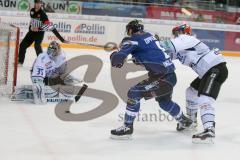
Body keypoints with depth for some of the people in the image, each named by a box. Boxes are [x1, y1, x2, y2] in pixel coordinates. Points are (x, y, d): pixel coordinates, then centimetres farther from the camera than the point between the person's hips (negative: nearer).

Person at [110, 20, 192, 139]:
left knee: (134, 93, -7)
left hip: (162, 77, -9)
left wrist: (115, 59, 3)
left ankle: (127, 127, -6)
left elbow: (117, 58, -18)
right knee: (164, 101, 30)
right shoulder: (148, 35, 13)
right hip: (171, 75, 9)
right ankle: (185, 121, 49)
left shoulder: (133, 40, -10)